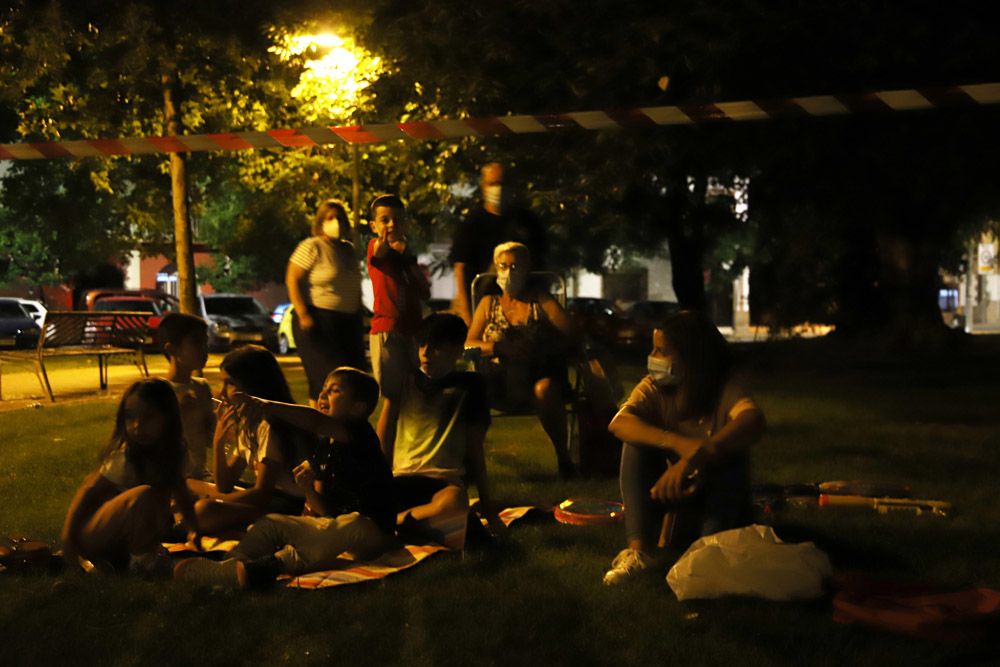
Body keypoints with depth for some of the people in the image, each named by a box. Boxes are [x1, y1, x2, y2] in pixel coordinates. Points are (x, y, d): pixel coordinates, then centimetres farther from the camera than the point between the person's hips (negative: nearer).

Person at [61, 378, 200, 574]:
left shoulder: (169, 454, 1)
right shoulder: (124, 459, -21)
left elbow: (180, 492, 14)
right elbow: (88, 492, -21)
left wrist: (193, 528, 7)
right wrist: (68, 541, -27)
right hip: (92, 538, -8)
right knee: (144, 495, -30)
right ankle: (141, 560, -16)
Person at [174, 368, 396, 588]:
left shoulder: (360, 433, -10)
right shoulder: (324, 449, 14)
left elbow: (316, 423, -33)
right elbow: (326, 512, 12)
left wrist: (265, 405, -39)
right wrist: (309, 489, -10)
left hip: (371, 530, -9)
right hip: (336, 524, 9)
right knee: (270, 523, 2)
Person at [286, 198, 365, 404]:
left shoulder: (349, 249, 15)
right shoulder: (312, 247, -6)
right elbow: (292, 279, -11)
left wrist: (358, 321, 15)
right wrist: (303, 315, -19)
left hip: (348, 323, 7)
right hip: (318, 321, -7)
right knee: (326, 379, -10)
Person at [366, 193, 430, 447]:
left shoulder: (406, 255, 17)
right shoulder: (376, 248, -2)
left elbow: (425, 293, 8)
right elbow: (380, 250, -29)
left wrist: (408, 258, -4)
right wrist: (385, 242, -52)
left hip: (411, 331, 7)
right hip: (386, 331, -7)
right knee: (394, 398, -11)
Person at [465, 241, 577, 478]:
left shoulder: (541, 299, 13)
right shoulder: (489, 302, 18)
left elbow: (568, 334, 0)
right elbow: (469, 344, 7)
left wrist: (536, 349, -16)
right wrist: (501, 347, -12)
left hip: (540, 372, -1)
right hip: (500, 375, 1)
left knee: (545, 389, -36)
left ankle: (563, 456, -20)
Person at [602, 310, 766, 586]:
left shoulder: (723, 391, -18)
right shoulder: (654, 389, -9)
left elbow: (753, 421, -42)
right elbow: (619, 423, -30)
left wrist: (694, 459, -59)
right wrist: (677, 443, -48)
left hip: (723, 498, -3)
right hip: (673, 490, 3)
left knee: (729, 453, -31)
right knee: (637, 441, -23)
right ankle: (638, 550, -32)